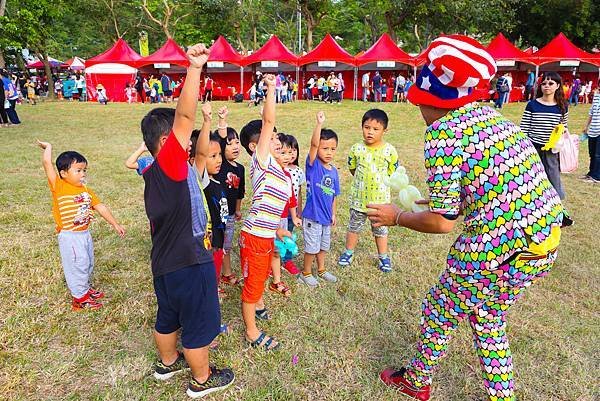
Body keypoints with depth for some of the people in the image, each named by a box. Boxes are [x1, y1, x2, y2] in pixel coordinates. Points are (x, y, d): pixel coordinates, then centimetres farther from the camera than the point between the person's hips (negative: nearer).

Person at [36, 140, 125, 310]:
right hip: (69, 237, -7)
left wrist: (115, 224, 6)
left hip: (85, 234, 7)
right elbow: (47, 163, -23)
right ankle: (80, 298, 18)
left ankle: (86, 288, 42)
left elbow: (100, 207, 7)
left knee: (88, 264, 21)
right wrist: (48, 147, -7)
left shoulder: (86, 191, 5)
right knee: (77, 266, 3)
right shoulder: (58, 187, -14)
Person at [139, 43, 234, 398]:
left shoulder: (155, 173, 6)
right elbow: (186, 116, -34)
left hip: (166, 262, 9)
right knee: (200, 323, 11)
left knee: (169, 316, 27)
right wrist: (195, 67, -36)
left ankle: (168, 362, 50)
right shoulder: (168, 163, -22)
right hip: (188, 262, -9)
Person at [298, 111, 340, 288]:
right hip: (312, 216, -6)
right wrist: (319, 124, -42)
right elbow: (313, 144, -31)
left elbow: (333, 194, 12)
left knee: (324, 246, 22)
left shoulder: (334, 171, 3)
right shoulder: (313, 164, -14)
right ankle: (306, 273, 28)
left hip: (326, 217, 6)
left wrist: (333, 214, 14)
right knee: (312, 247, 7)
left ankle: (321, 270, 42)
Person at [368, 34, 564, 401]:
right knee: (488, 318, 29)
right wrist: (446, 200, 25)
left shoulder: (443, 132, -16)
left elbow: (442, 222, -17)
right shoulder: (488, 114, 8)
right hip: (546, 237, 8)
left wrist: (397, 216, -1)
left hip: (501, 249, -8)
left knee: (439, 312, 17)